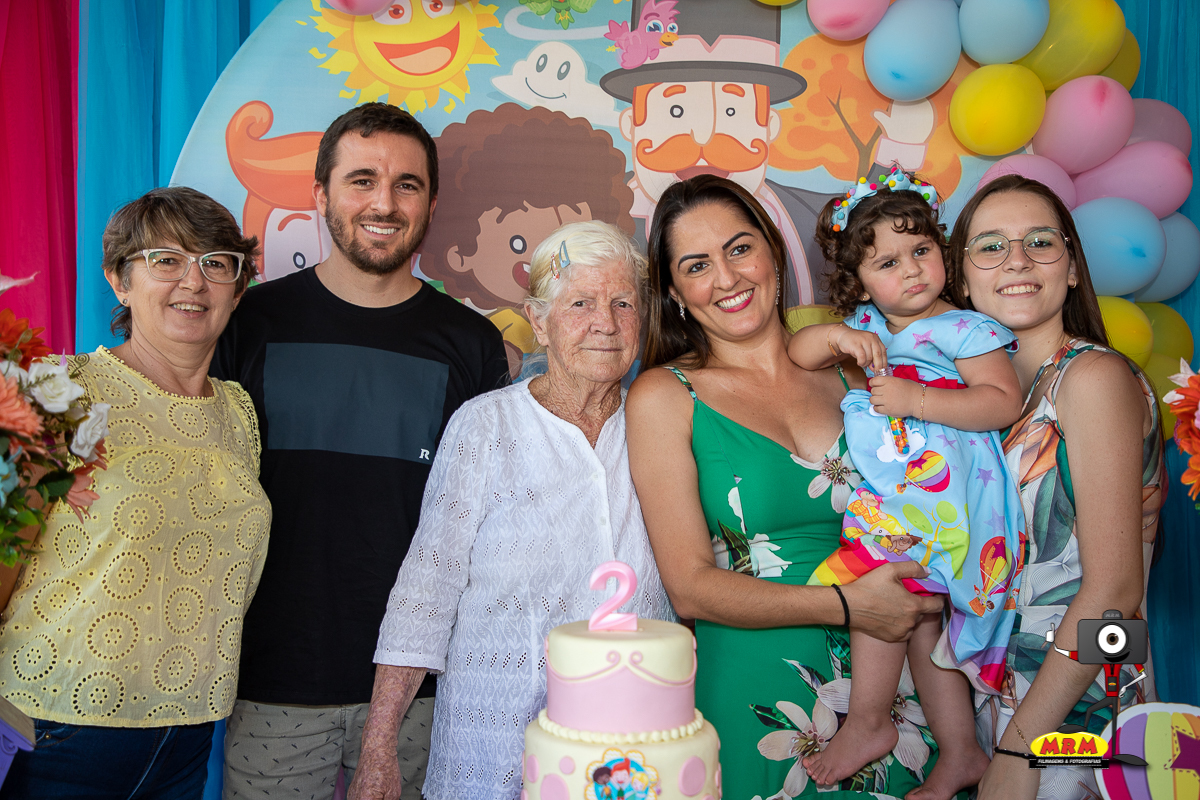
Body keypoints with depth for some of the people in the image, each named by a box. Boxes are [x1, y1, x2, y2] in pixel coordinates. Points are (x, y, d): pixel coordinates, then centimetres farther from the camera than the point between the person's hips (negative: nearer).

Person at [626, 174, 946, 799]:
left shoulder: (851, 379, 4)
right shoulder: (662, 396, -6)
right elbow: (690, 588, -11)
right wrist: (845, 605, -18)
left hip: (884, 683, 3)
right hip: (756, 698, -3)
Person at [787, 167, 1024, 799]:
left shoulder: (962, 329, -6)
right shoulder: (868, 328, 14)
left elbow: (1004, 401, -15)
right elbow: (797, 352, 11)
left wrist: (915, 399, -22)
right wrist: (836, 337, -10)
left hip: (941, 497, -7)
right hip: (894, 494, 8)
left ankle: (868, 723, 0)